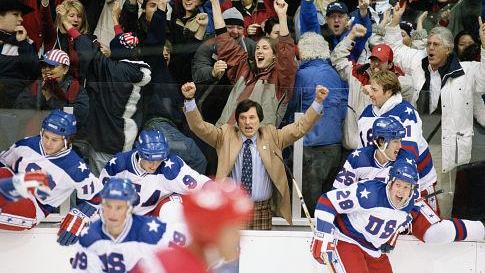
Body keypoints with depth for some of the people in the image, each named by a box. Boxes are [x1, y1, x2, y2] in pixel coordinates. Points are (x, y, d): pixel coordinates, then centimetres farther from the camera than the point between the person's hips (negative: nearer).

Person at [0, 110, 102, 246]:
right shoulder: (27, 144, -2)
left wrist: (77, 218, -16)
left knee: (25, 211, -39)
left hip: (35, 206, -4)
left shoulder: (75, 168, -13)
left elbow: (94, 197, -4)